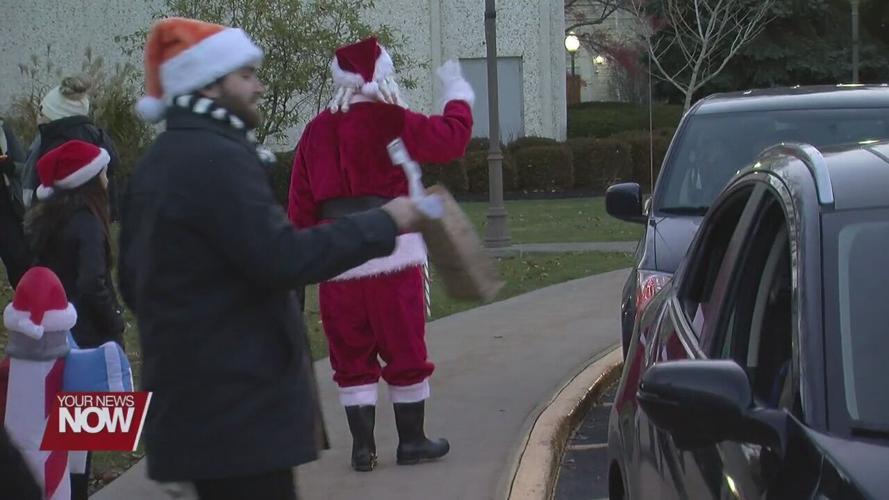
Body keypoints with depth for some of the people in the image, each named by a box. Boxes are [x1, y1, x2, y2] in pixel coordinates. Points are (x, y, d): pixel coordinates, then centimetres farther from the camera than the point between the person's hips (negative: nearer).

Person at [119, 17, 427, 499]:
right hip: (236, 408, -10)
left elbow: (132, 279, 23)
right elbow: (283, 259, -23)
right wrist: (383, 223, -15)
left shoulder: (156, 164, 16)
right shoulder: (217, 158, -16)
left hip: (194, 399, 10)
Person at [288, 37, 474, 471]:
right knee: (405, 352, 8)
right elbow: (451, 137, -4)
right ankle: (411, 440, 15)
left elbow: (300, 207, 10)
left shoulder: (316, 131, 8)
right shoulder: (391, 121, -8)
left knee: (351, 355, 10)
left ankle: (362, 446, 10)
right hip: (391, 255, -4)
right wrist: (456, 91, 13)